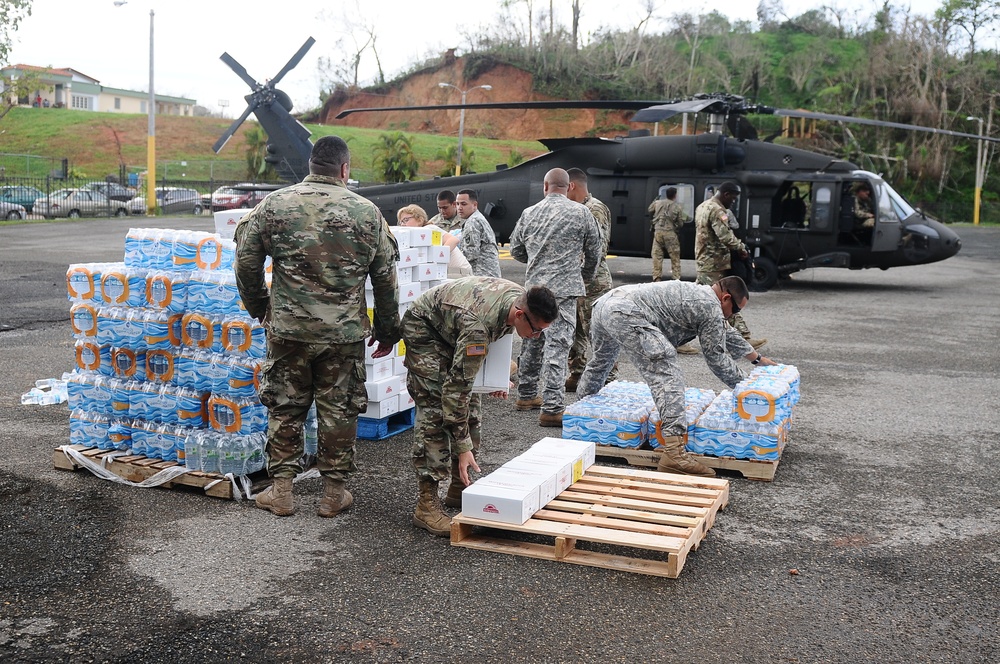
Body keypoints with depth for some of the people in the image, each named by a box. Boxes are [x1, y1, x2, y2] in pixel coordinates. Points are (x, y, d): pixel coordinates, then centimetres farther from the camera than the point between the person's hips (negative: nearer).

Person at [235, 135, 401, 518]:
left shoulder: (274, 204, 0)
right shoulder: (366, 212, -1)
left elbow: (246, 261, 3)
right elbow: (385, 278, 3)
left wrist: (258, 308, 19)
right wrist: (387, 331, 13)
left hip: (287, 328, 1)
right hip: (344, 333, -1)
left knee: (285, 408, 12)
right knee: (338, 411, 9)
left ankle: (281, 490, 18)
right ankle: (334, 492, 18)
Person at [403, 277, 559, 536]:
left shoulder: (521, 299, -17)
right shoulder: (478, 326, -41)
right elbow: (456, 386, -37)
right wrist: (463, 447, -35)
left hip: (452, 329, 8)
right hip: (424, 328, -8)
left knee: (469, 407, 3)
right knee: (436, 410, -17)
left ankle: (458, 488, 13)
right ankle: (426, 504, -15)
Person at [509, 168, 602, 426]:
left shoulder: (528, 213, 6)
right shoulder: (580, 213, -4)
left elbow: (516, 250, 15)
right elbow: (594, 251, 6)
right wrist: (586, 276, 24)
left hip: (533, 286, 5)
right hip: (564, 288, -5)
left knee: (532, 341, 18)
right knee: (557, 346, -6)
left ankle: (526, 395, 32)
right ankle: (551, 409, -8)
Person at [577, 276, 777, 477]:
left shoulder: (699, 293, 28)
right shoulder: (711, 307, -1)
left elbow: (726, 332, 42)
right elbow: (716, 357, 4)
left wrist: (757, 357, 53)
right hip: (625, 314, -11)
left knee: (601, 359, 36)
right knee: (667, 376, -15)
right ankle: (674, 453, -25)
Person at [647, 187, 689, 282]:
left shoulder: (657, 203, 5)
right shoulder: (677, 206, 0)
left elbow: (649, 210, 22)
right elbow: (681, 222, 1)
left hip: (658, 231, 2)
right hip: (670, 233, -2)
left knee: (657, 255, 6)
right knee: (675, 257, 8)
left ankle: (656, 278, 4)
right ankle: (676, 278, 7)